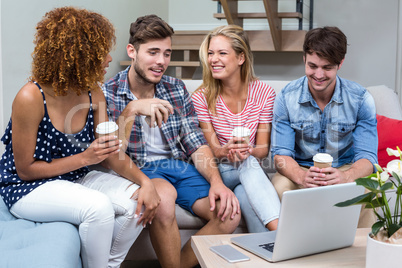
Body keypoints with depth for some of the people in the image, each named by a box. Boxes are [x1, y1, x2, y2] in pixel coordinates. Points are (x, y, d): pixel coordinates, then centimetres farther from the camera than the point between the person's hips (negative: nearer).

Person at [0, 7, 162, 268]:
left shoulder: (94, 93, -3)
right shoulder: (31, 98, -23)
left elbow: (113, 153, -3)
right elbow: (25, 169, -17)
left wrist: (144, 182, -21)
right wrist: (85, 158, -22)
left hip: (76, 179, 7)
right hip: (28, 188, -6)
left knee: (138, 200, -15)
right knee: (99, 206, -32)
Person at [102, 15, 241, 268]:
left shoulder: (177, 88, 8)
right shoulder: (107, 94, -5)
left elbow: (196, 144, 6)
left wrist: (216, 181, -12)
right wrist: (132, 110, -27)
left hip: (180, 167, 4)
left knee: (230, 212, -19)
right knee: (163, 194, -38)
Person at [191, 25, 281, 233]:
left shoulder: (264, 93, -4)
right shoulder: (202, 98, -6)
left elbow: (263, 149, -5)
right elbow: (212, 149, -7)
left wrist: (248, 151, -29)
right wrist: (226, 151, -32)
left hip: (251, 167, 2)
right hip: (218, 172, -1)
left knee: (244, 195, -35)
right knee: (248, 165, -35)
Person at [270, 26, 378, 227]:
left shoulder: (361, 99, -9)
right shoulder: (286, 98, -9)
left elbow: (366, 156, -13)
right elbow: (281, 153, -12)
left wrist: (346, 177, -39)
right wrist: (301, 177, -37)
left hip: (345, 170, 0)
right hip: (301, 170, 0)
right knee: (280, 186, -33)